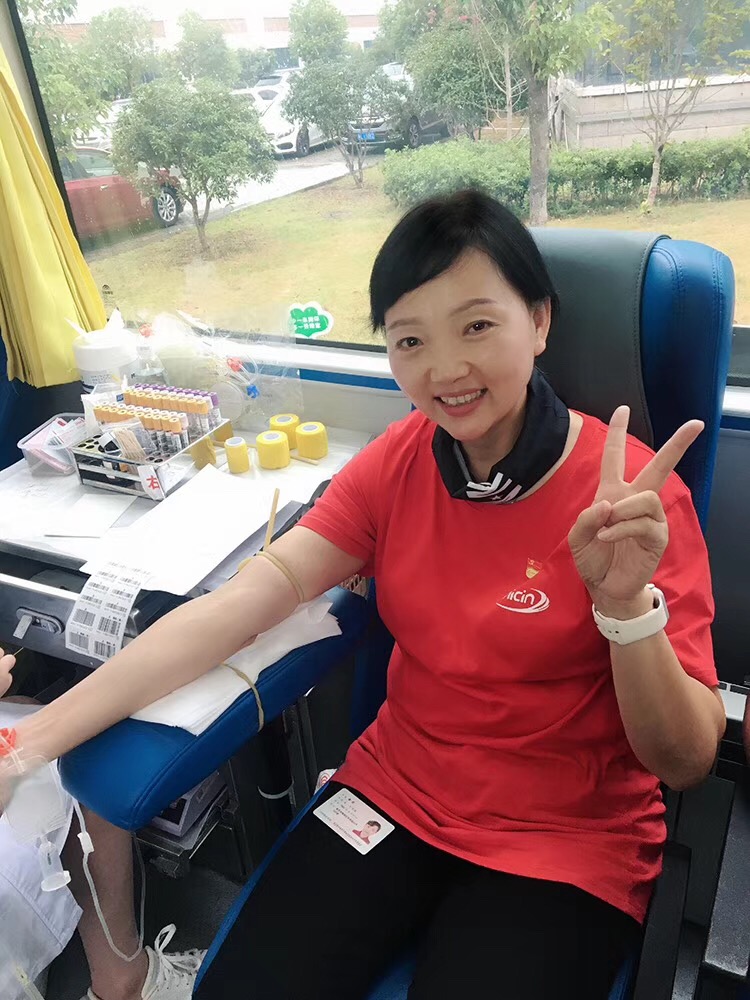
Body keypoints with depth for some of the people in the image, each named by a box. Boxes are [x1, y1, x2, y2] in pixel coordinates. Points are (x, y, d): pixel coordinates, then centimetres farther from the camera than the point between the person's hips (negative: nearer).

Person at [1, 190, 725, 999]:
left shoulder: (633, 492, -17)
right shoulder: (399, 459, -6)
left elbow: (685, 763, -14)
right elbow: (256, 593, -15)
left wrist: (626, 605, -34)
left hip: (566, 845, -2)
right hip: (392, 792, 3)